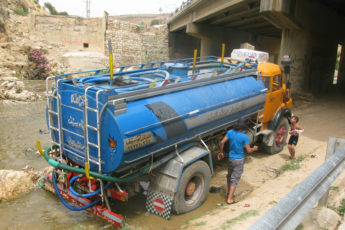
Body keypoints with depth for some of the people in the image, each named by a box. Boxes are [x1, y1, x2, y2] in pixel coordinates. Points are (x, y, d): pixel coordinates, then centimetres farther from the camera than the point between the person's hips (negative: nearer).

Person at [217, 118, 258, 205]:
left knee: (229, 176, 22)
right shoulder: (244, 137, -19)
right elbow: (249, 150, -17)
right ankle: (229, 199, 6)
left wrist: (221, 152, 7)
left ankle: (229, 193, 39)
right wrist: (254, 148, 4)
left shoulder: (230, 132, -6)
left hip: (231, 158, 5)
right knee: (235, 179, 3)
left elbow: (222, 142, -7)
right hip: (239, 160, -5)